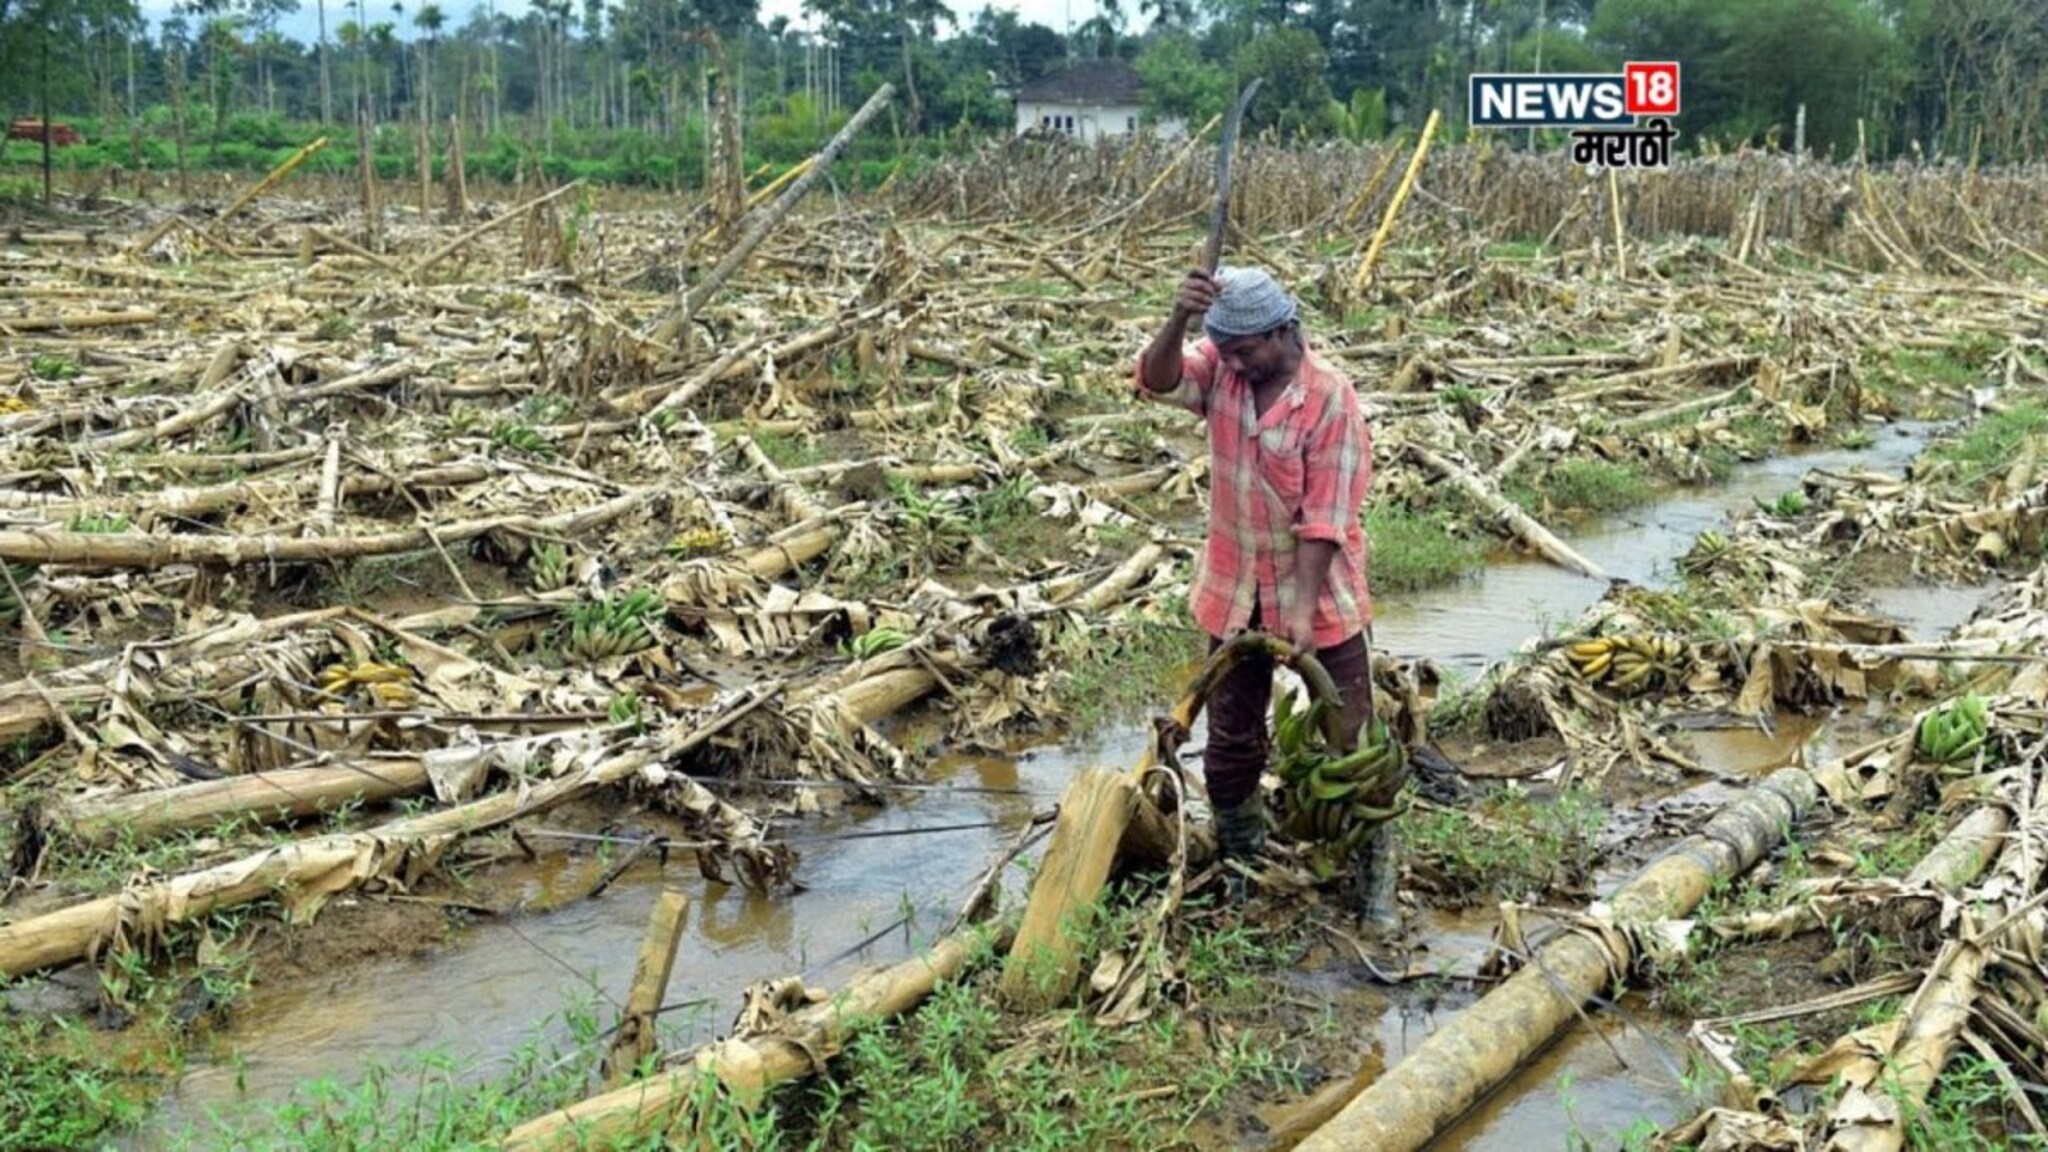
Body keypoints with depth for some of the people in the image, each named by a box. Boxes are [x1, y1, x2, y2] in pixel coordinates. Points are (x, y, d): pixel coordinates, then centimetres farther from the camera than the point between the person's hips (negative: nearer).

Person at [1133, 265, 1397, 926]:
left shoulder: (1331, 401, -18)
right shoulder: (1221, 369, -5)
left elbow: (1324, 518, -21)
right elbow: (1158, 381, -25)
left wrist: (1303, 609, -24)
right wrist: (1180, 318, -43)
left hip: (1320, 597, -4)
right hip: (1235, 594, 5)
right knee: (1231, 742, 16)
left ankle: (1375, 879, 19)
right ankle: (1241, 870, 35)